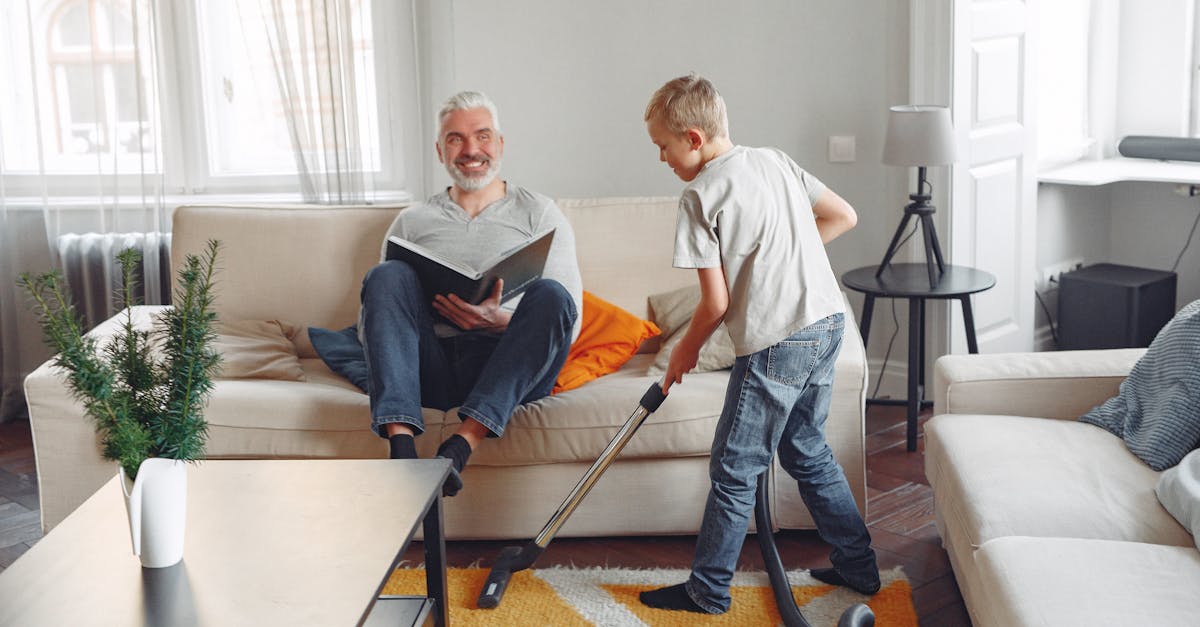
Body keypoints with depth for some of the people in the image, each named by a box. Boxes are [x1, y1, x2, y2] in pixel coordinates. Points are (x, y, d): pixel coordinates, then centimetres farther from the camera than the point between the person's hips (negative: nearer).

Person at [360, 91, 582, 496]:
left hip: (508, 372, -1)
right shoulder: (412, 222, 23)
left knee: (550, 295, -29)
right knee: (387, 276, -23)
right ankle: (401, 446, -39)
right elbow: (369, 323, 18)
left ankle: (458, 449, -41)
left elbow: (571, 320, 4)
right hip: (430, 367, 2)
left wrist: (501, 321, -16)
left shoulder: (540, 214, 16)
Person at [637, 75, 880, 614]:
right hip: (827, 322, 8)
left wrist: (686, 350, 5)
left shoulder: (701, 195, -12)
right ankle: (858, 566, 29)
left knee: (735, 469, 4)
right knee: (806, 449, 22)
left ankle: (708, 591, 15)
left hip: (777, 342, -8)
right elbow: (843, 215, 16)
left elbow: (717, 302, -13)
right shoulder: (775, 161, 10)